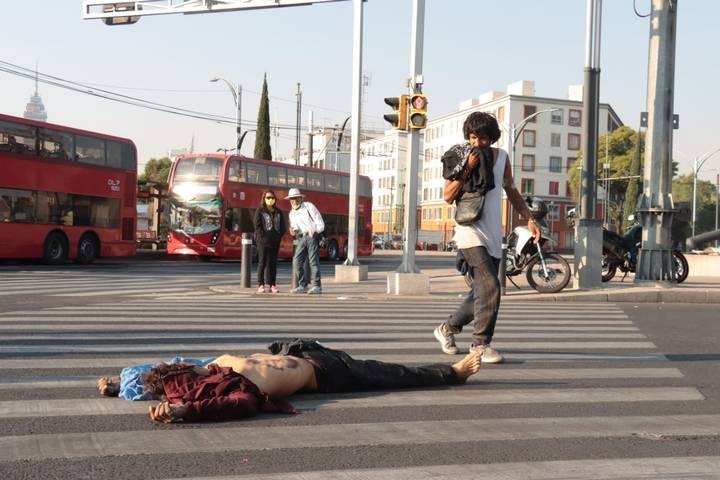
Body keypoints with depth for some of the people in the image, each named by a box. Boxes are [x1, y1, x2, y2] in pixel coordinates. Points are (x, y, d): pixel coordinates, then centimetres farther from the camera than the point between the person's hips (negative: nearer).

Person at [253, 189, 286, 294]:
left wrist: (279, 236, 0)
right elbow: (257, 226, -5)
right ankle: (261, 285, -3)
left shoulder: (278, 212, 15)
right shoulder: (260, 211, 3)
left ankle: (271, 284, 6)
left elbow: (283, 226, 14)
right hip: (263, 241, -4)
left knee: (273, 263, 4)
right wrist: (263, 237, -14)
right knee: (262, 263, -4)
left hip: (275, 242, 4)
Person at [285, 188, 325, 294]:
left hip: (312, 236, -6)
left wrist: (316, 231, -17)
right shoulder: (292, 213, 19)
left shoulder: (309, 206, 0)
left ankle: (317, 286, -10)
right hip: (301, 238, 6)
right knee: (297, 261, -3)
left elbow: (319, 222, -3)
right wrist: (293, 231, -1)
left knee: (313, 261, -10)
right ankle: (302, 286, 3)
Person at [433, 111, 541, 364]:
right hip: (470, 232, -6)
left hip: (493, 235, 6)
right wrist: (468, 169, -18)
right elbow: (448, 196, -11)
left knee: (481, 293, 11)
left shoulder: (501, 157, 9)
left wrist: (529, 219, 13)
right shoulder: (461, 157, -5)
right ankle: (480, 344, -8)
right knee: (490, 286, -18)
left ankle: (447, 327, 30)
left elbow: (511, 190, 20)